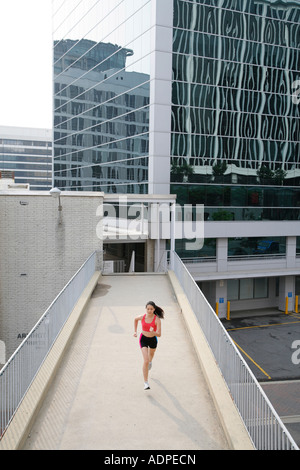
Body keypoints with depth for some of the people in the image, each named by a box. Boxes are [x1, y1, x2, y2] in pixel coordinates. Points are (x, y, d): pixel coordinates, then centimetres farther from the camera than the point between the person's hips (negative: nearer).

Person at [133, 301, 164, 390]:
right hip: (143, 339, -1)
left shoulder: (157, 319, -23)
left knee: (151, 354, 30)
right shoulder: (142, 317, -17)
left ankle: (150, 361, 70)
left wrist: (153, 332, -46)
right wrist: (135, 331, 10)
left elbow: (159, 334, -26)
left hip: (153, 340, 1)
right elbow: (135, 319, 9)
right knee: (146, 361, -14)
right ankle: (146, 382, -6)